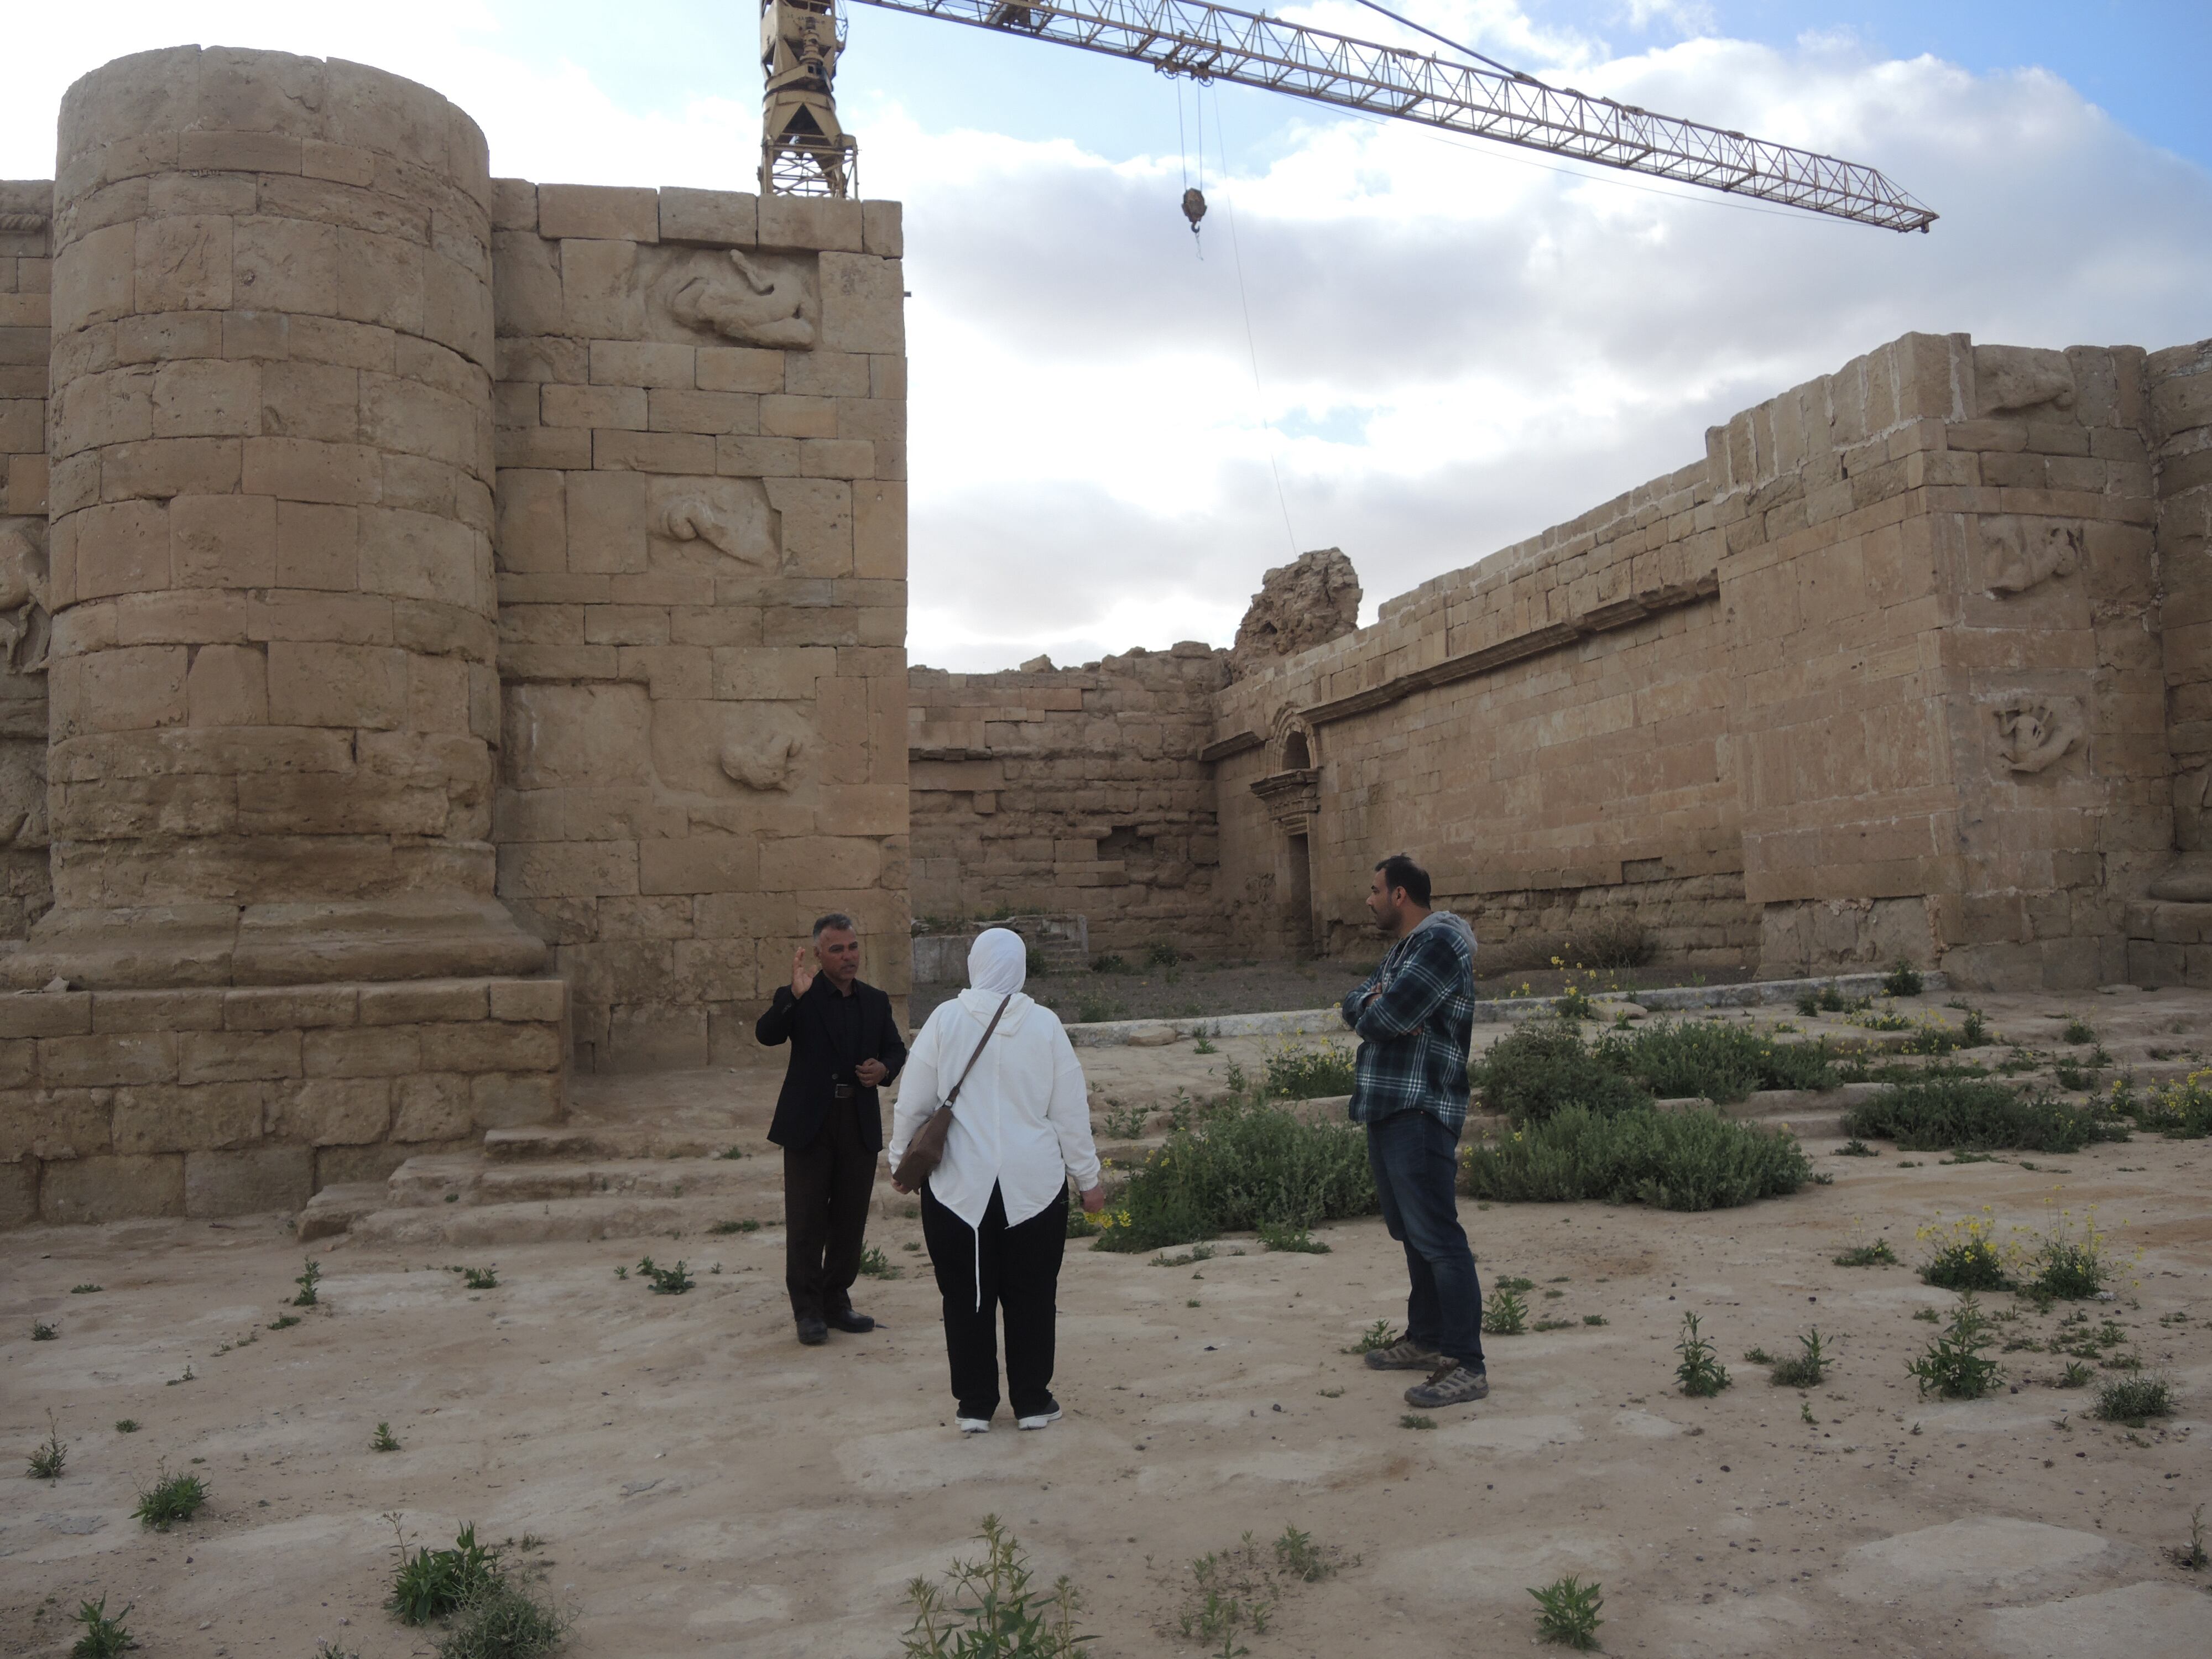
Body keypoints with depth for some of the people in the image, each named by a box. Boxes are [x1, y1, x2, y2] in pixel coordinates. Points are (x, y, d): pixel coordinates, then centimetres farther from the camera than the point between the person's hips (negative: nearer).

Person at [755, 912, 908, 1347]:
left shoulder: (875, 1001, 10)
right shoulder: (798, 999, -4)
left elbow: (896, 1048, 16)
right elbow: (766, 1034, -20)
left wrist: (885, 1069, -6)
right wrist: (794, 997, -35)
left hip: (861, 1123, 4)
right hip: (810, 1121, -4)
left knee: (851, 1217, 11)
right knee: (806, 1220, 1)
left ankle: (836, 1302, 23)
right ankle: (808, 1310, 10)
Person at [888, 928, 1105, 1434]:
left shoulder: (946, 1019, -7)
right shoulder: (1045, 1025, -5)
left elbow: (912, 1104, -1)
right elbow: (1070, 1112, 0)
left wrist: (901, 1160, 15)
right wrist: (1088, 1178, 10)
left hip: (958, 1185, 0)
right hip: (1034, 1184, 0)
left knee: (967, 1296, 11)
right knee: (1032, 1295, 12)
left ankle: (974, 1405, 18)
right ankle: (1032, 1402, 21)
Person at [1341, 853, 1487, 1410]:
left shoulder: (1439, 941, -13)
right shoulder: (1402, 948, 20)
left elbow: (1383, 1018, -22)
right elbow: (1355, 1005, 11)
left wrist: (1375, 1013, 1)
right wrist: (1375, 1006, -10)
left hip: (1419, 1112, -11)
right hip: (1386, 1108, 11)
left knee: (1437, 1237, -10)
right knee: (1411, 1231, 18)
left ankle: (1467, 1365, -7)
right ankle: (1426, 1340, 29)